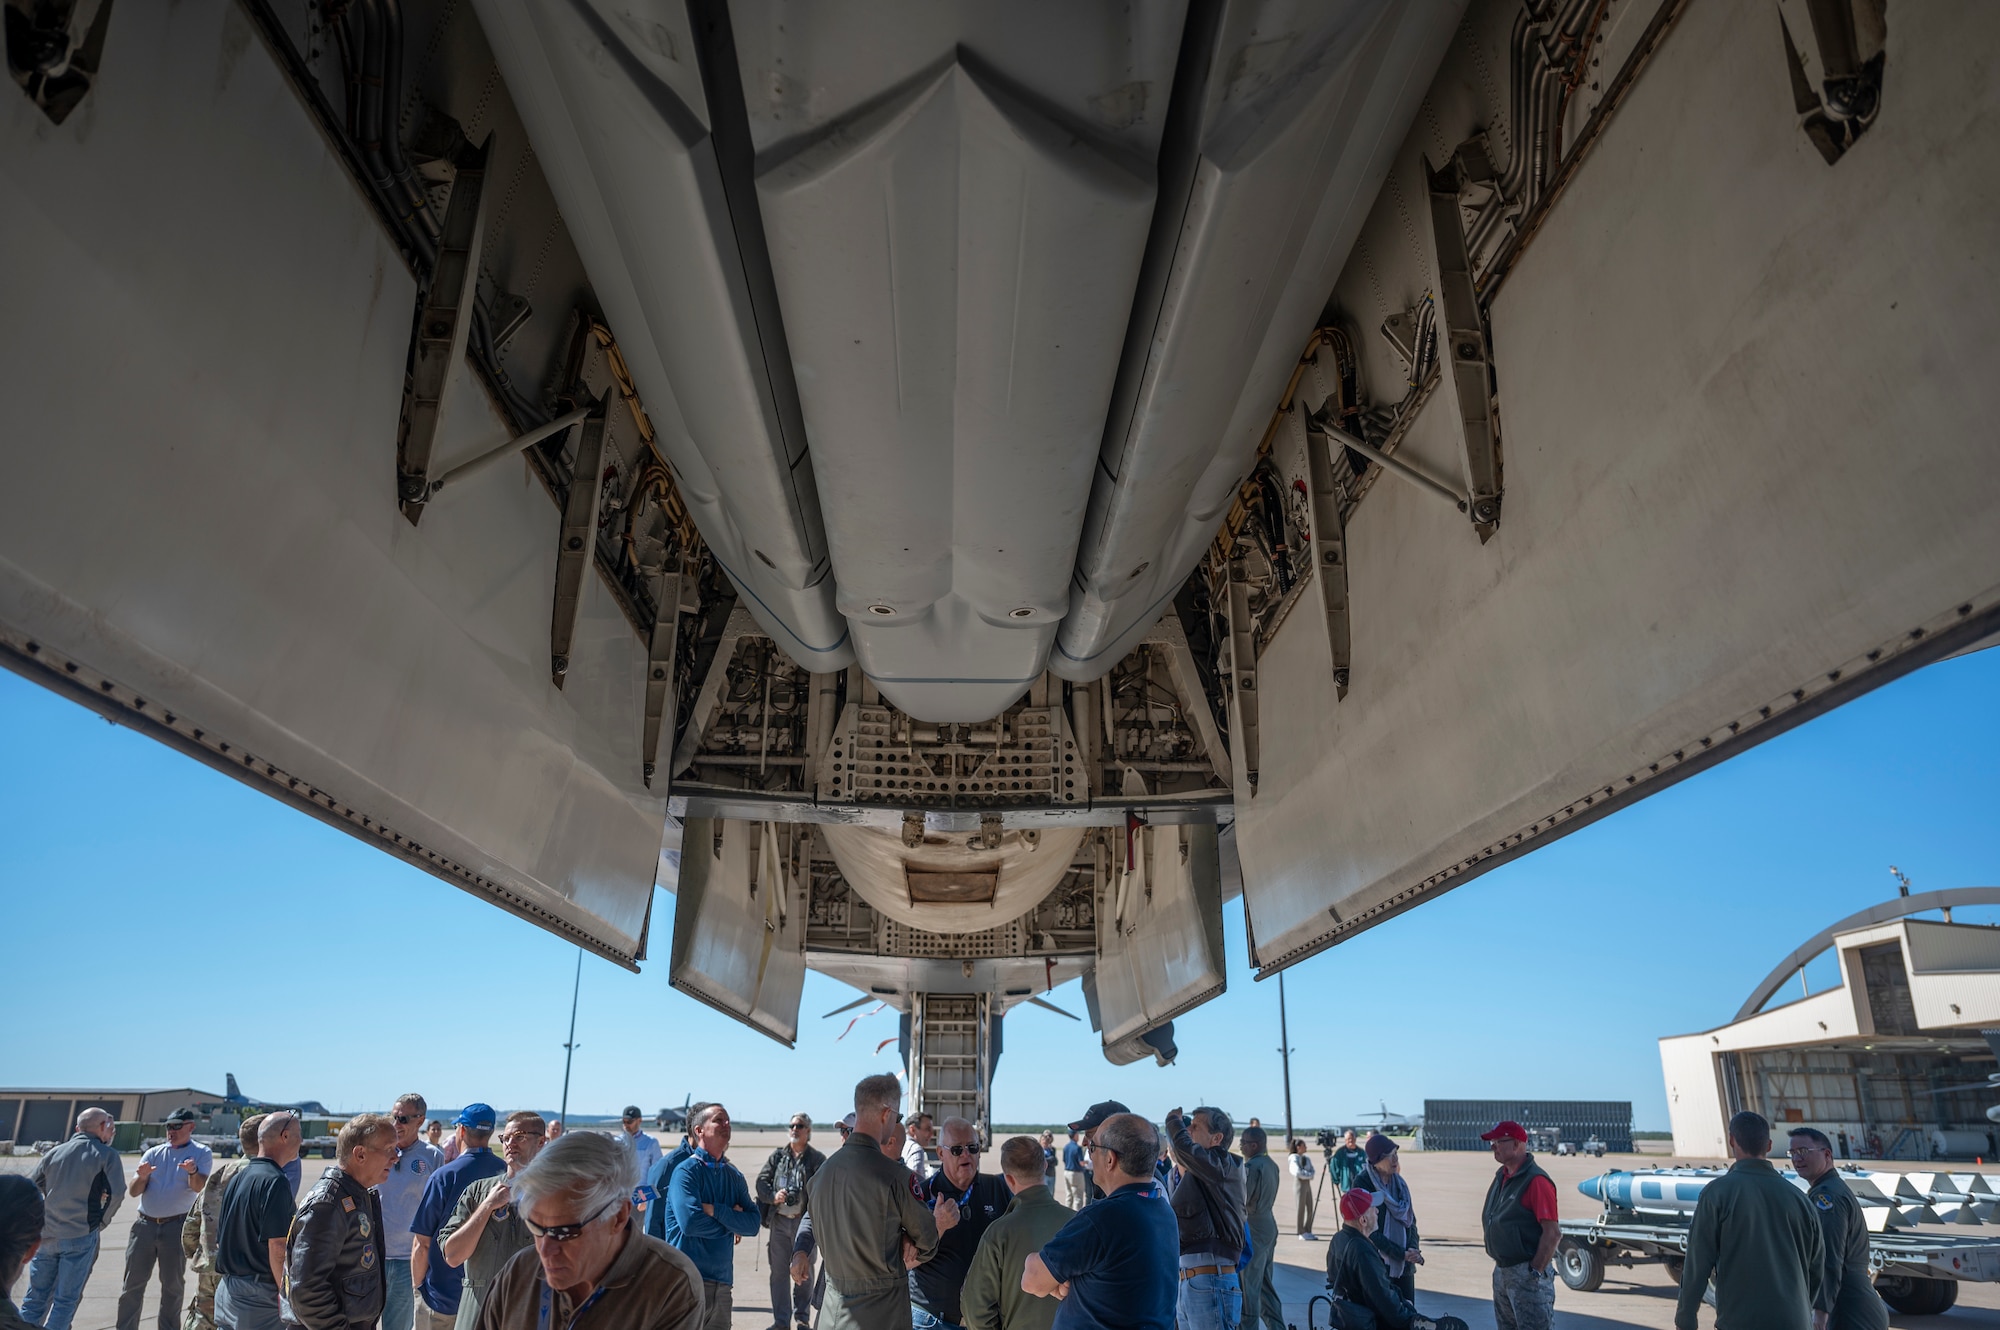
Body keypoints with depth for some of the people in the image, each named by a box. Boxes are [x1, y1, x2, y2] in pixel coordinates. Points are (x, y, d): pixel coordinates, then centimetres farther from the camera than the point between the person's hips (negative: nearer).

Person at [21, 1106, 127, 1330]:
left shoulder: (55, 1152, 8)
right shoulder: (106, 1155, -5)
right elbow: (116, 1194, -12)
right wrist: (100, 1223, 4)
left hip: (45, 1235, 4)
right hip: (80, 1236, -4)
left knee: (36, 1297, 14)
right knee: (66, 1299, 4)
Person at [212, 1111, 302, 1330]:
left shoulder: (238, 1178, 12)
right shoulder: (275, 1181, -16)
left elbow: (220, 1241, 19)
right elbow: (277, 1248, -21)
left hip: (227, 1290, 9)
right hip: (259, 1296, -9)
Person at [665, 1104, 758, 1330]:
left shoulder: (734, 1176, 10)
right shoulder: (686, 1171, -9)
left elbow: (753, 1224, -2)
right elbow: (690, 1222, -23)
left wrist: (714, 1210, -16)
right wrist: (731, 1221, -7)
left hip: (723, 1280, 6)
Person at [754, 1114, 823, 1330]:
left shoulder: (817, 1159, 1)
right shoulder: (778, 1155, 10)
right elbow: (761, 1181, 5)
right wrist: (773, 1196, -13)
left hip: (804, 1221, -3)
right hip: (779, 1221, 3)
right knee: (779, 1272, 7)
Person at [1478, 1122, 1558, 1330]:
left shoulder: (1535, 1180, -19)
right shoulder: (1502, 1176, 9)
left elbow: (1553, 1233, -21)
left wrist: (1536, 1271, -19)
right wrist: (1499, 1262, 14)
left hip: (1526, 1274, -9)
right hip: (1501, 1271, 9)